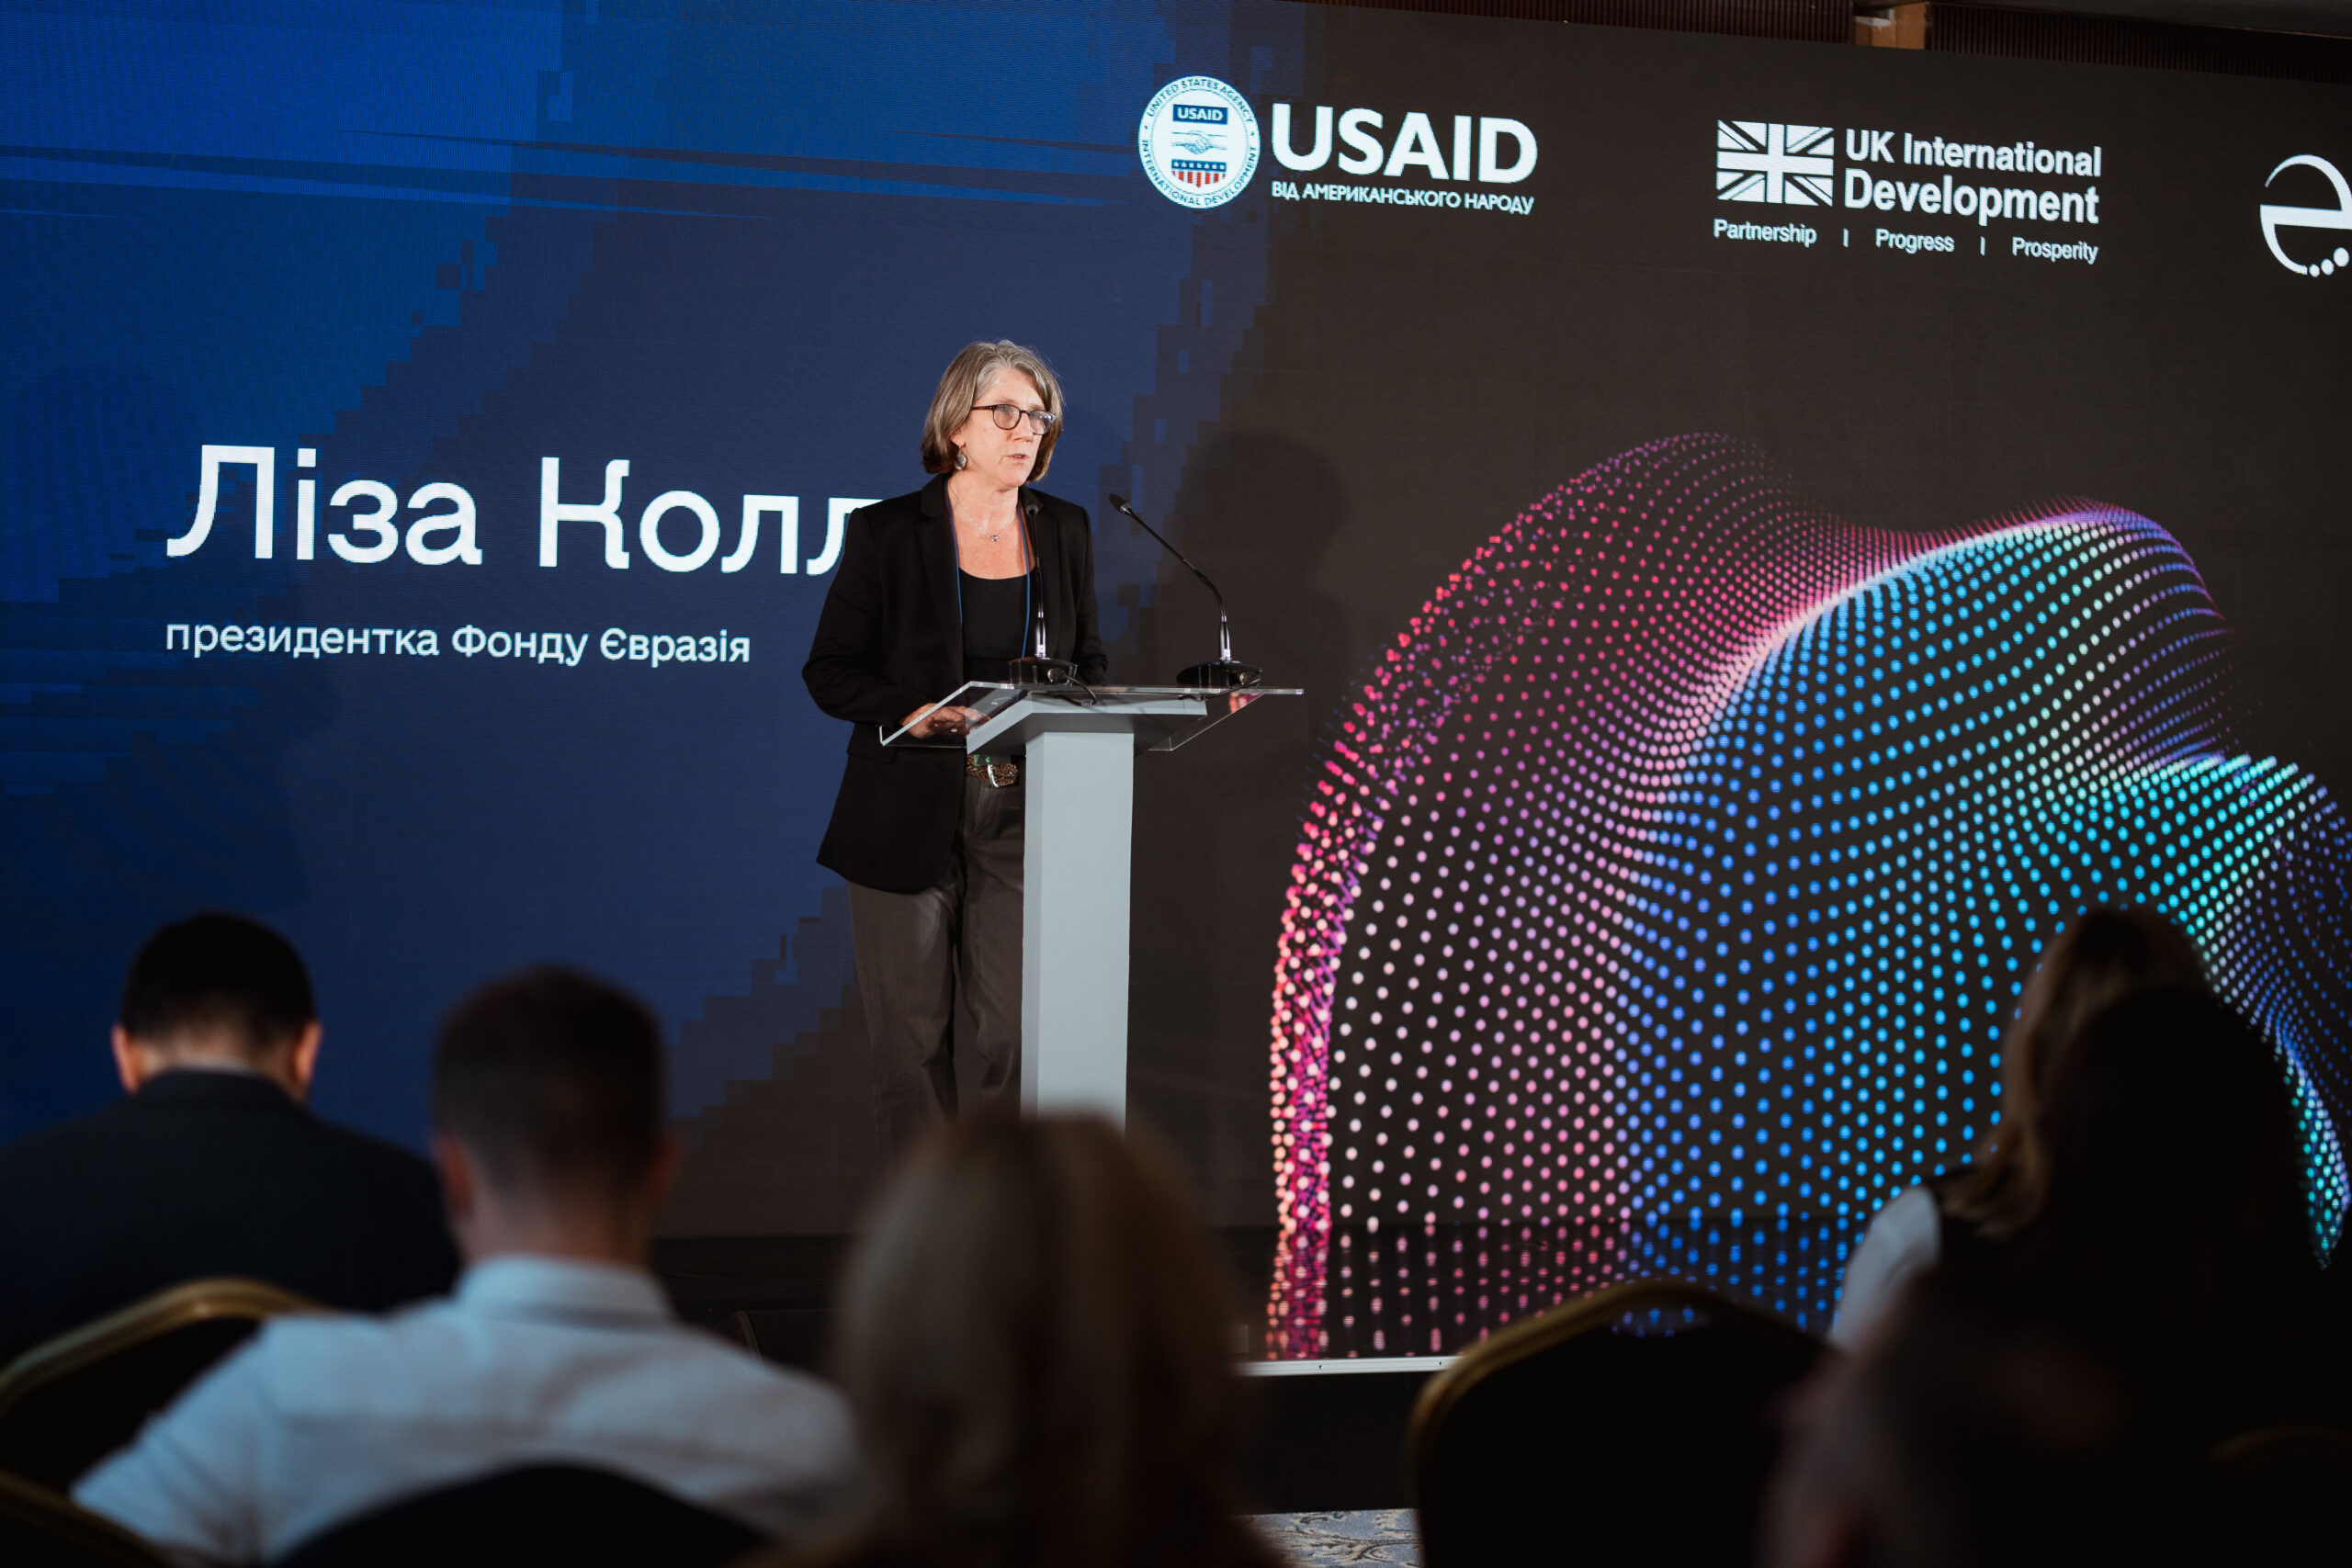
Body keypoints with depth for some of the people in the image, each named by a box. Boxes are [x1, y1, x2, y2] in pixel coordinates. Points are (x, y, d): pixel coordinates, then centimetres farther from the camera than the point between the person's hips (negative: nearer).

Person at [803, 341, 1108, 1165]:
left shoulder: (1064, 531, 9)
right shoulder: (886, 532, -2)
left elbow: (1088, 663, 17)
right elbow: (829, 669, -1)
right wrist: (909, 713, -18)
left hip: (1023, 817, 2)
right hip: (907, 818, -2)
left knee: (1021, 1034, -4)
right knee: (914, 1042, 4)